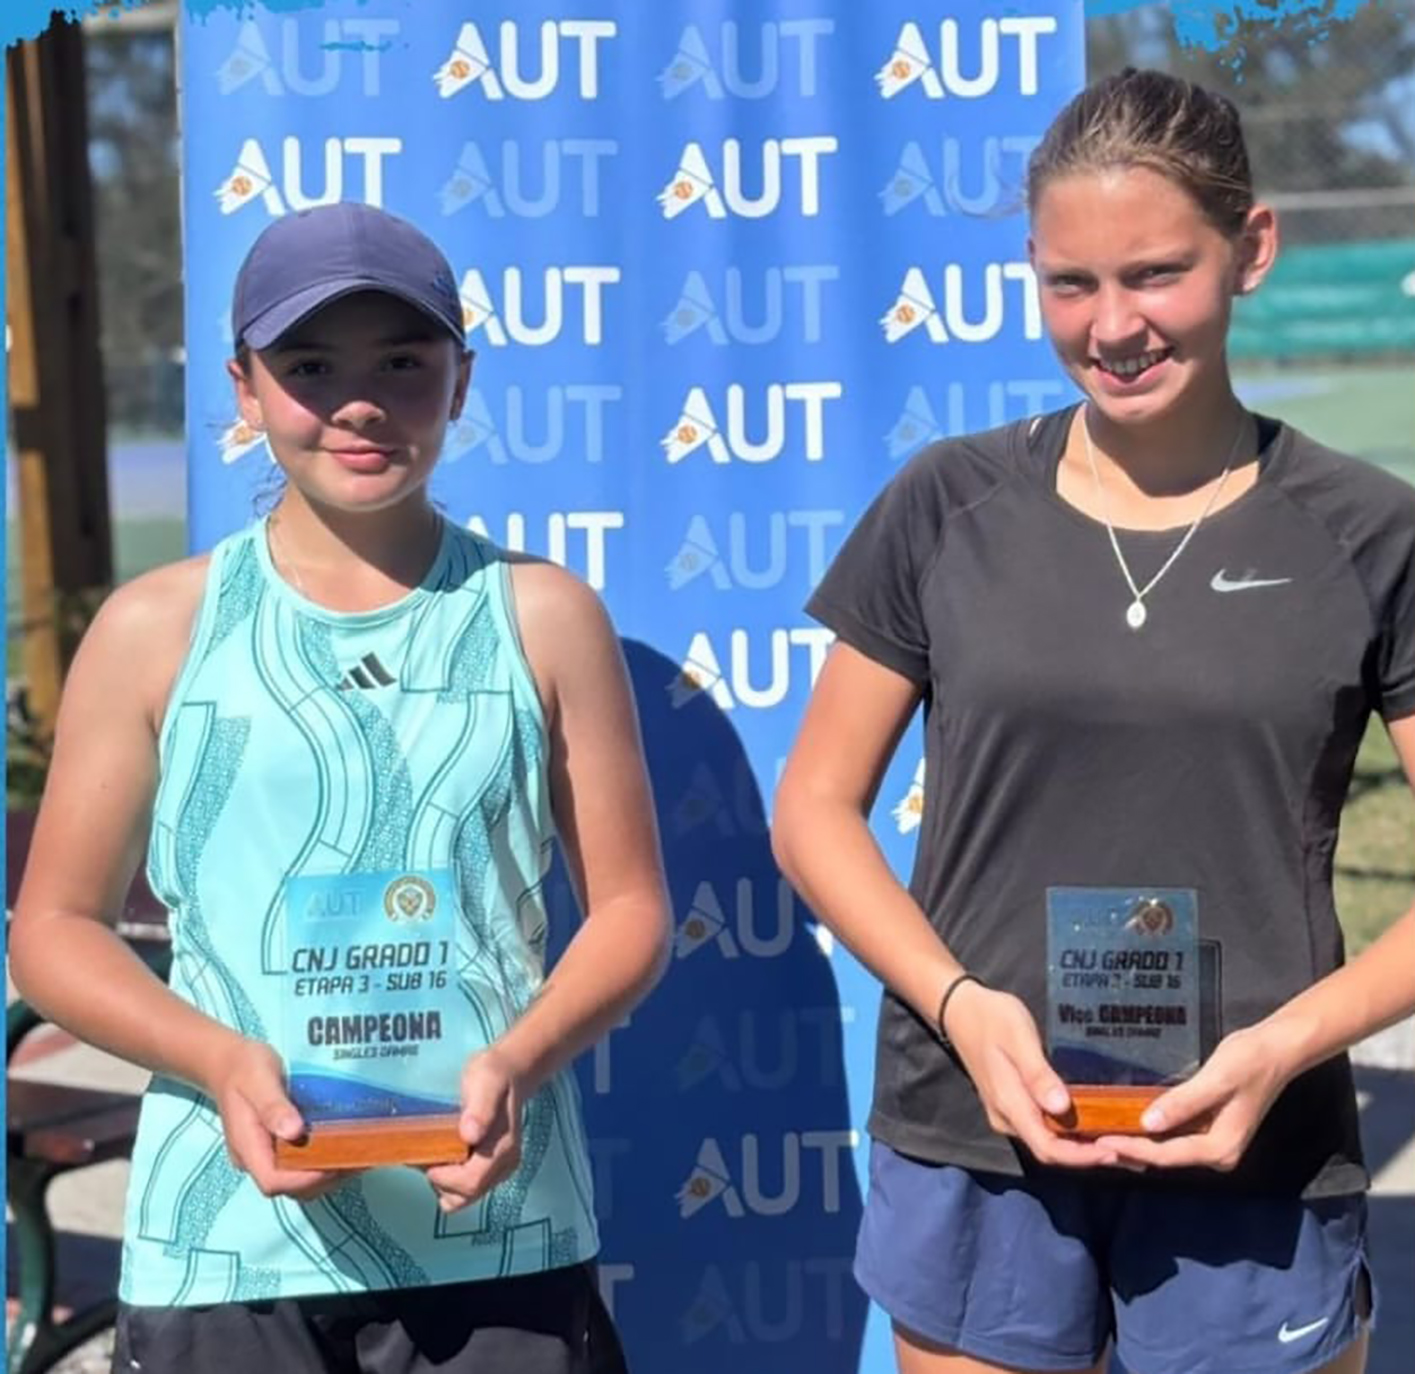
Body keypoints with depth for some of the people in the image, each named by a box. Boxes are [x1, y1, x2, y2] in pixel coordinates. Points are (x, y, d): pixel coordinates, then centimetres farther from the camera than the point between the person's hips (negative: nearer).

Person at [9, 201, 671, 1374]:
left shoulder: (544, 617, 3)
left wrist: (519, 1061, -13)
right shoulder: (157, 628, 2)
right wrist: (224, 1064, -11)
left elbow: (629, 907, 5)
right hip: (226, 1243, 0)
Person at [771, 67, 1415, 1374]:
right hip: (974, 1140, 1)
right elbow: (817, 808, 4)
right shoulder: (948, 508, 0)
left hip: (1251, 1158, 0)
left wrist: (1291, 1040, -15)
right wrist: (959, 1001, -10)